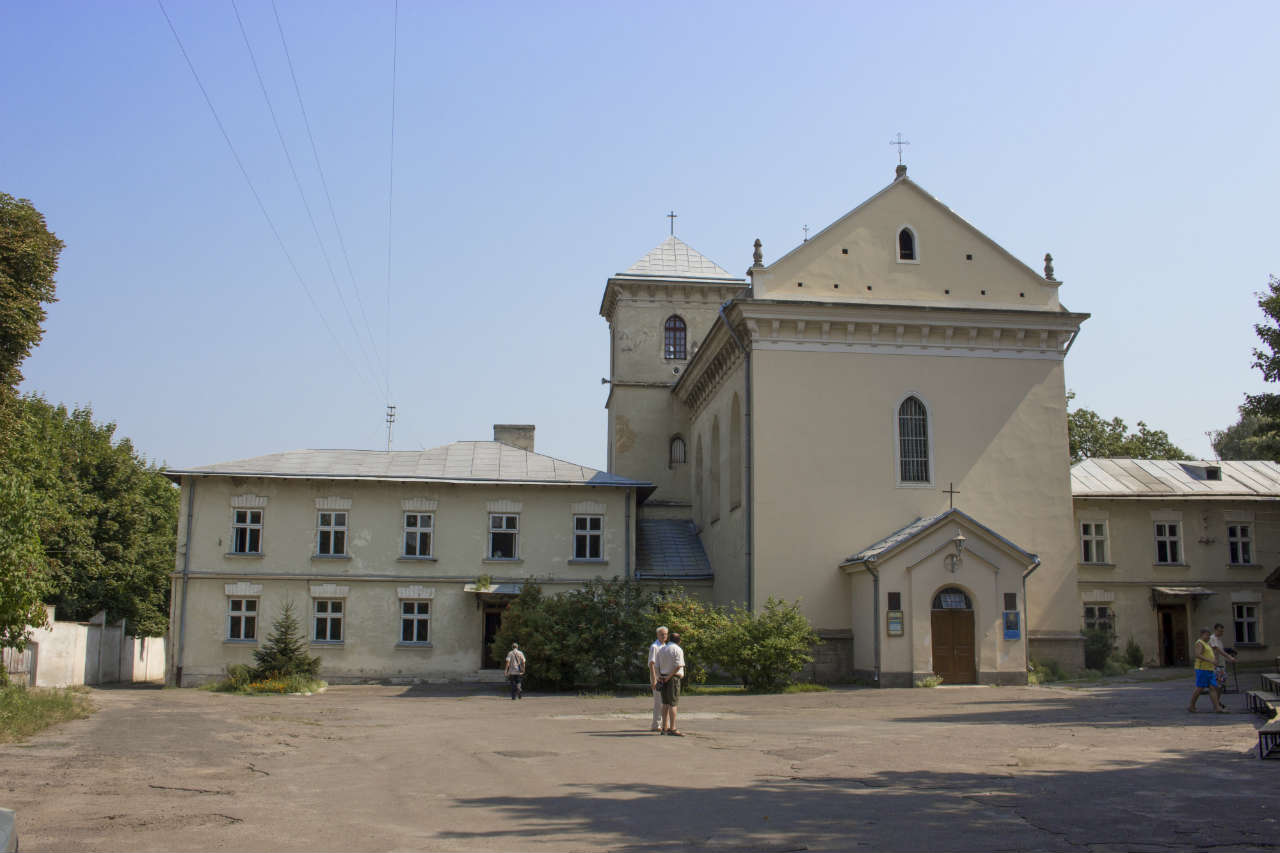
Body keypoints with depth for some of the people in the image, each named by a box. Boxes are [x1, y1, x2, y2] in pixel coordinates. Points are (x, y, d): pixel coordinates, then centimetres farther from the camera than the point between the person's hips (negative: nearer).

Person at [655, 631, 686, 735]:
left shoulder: (661, 650, 13)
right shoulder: (678, 650, -7)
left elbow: (657, 666, 9)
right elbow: (678, 666, -16)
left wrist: (660, 677, -2)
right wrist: (669, 677, -12)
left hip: (663, 679, 6)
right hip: (673, 678, -6)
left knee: (665, 703, 9)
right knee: (673, 703, -7)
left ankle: (665, 728, 9)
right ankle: (672, 729, -10)